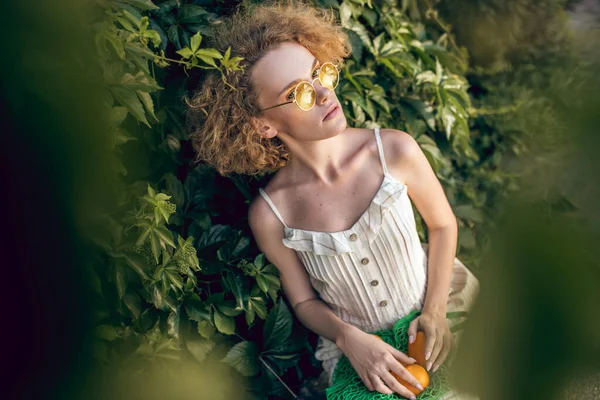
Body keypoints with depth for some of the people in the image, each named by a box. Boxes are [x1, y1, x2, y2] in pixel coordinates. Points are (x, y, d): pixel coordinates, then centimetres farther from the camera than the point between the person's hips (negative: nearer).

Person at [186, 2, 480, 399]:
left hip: (431, 311, 1)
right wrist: (349, 338, -19)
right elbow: (304, 302, -2)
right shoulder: (269, 213, -18)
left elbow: (443, 224, -1)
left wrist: (435, 312, -9)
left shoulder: (394, 150, -18)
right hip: (354, 347, 0)